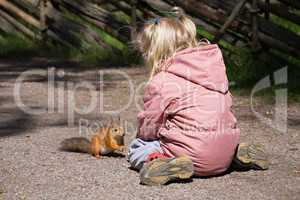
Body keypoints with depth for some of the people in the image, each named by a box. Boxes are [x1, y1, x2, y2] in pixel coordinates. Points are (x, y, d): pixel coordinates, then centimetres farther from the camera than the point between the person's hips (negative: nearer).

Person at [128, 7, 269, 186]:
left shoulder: (161, 83, -10)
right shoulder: (215, 66, 9)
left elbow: (149, 125, -1)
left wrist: (141, 135, 23)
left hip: (196, 157, -7)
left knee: (136, 148, 7)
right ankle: (237, 153, 14)